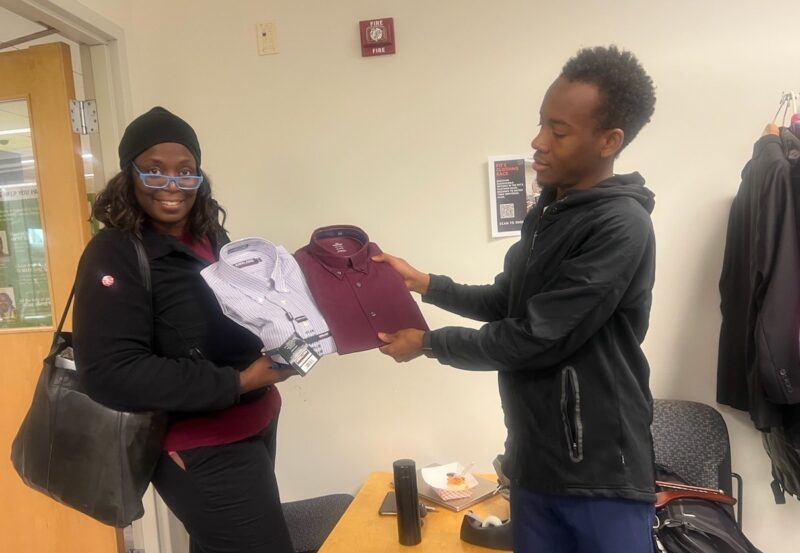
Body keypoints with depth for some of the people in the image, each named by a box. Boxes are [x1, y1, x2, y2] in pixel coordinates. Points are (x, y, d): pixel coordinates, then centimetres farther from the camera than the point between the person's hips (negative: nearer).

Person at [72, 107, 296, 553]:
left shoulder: (211, 237, 7)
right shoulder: (116, 254, -16)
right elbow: (111, 374, -24)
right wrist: (237, 382, -24)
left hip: (255, 425, 8)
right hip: (202, 450, -7)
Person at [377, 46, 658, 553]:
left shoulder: (621, 226, -19)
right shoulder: (549, 212, 7)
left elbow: (534, 339, -22)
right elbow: (506, 304, 16)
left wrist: (429, 343, -11)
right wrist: (423, 283, 6)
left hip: (601, 474, -7)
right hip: (534, 461, 7)